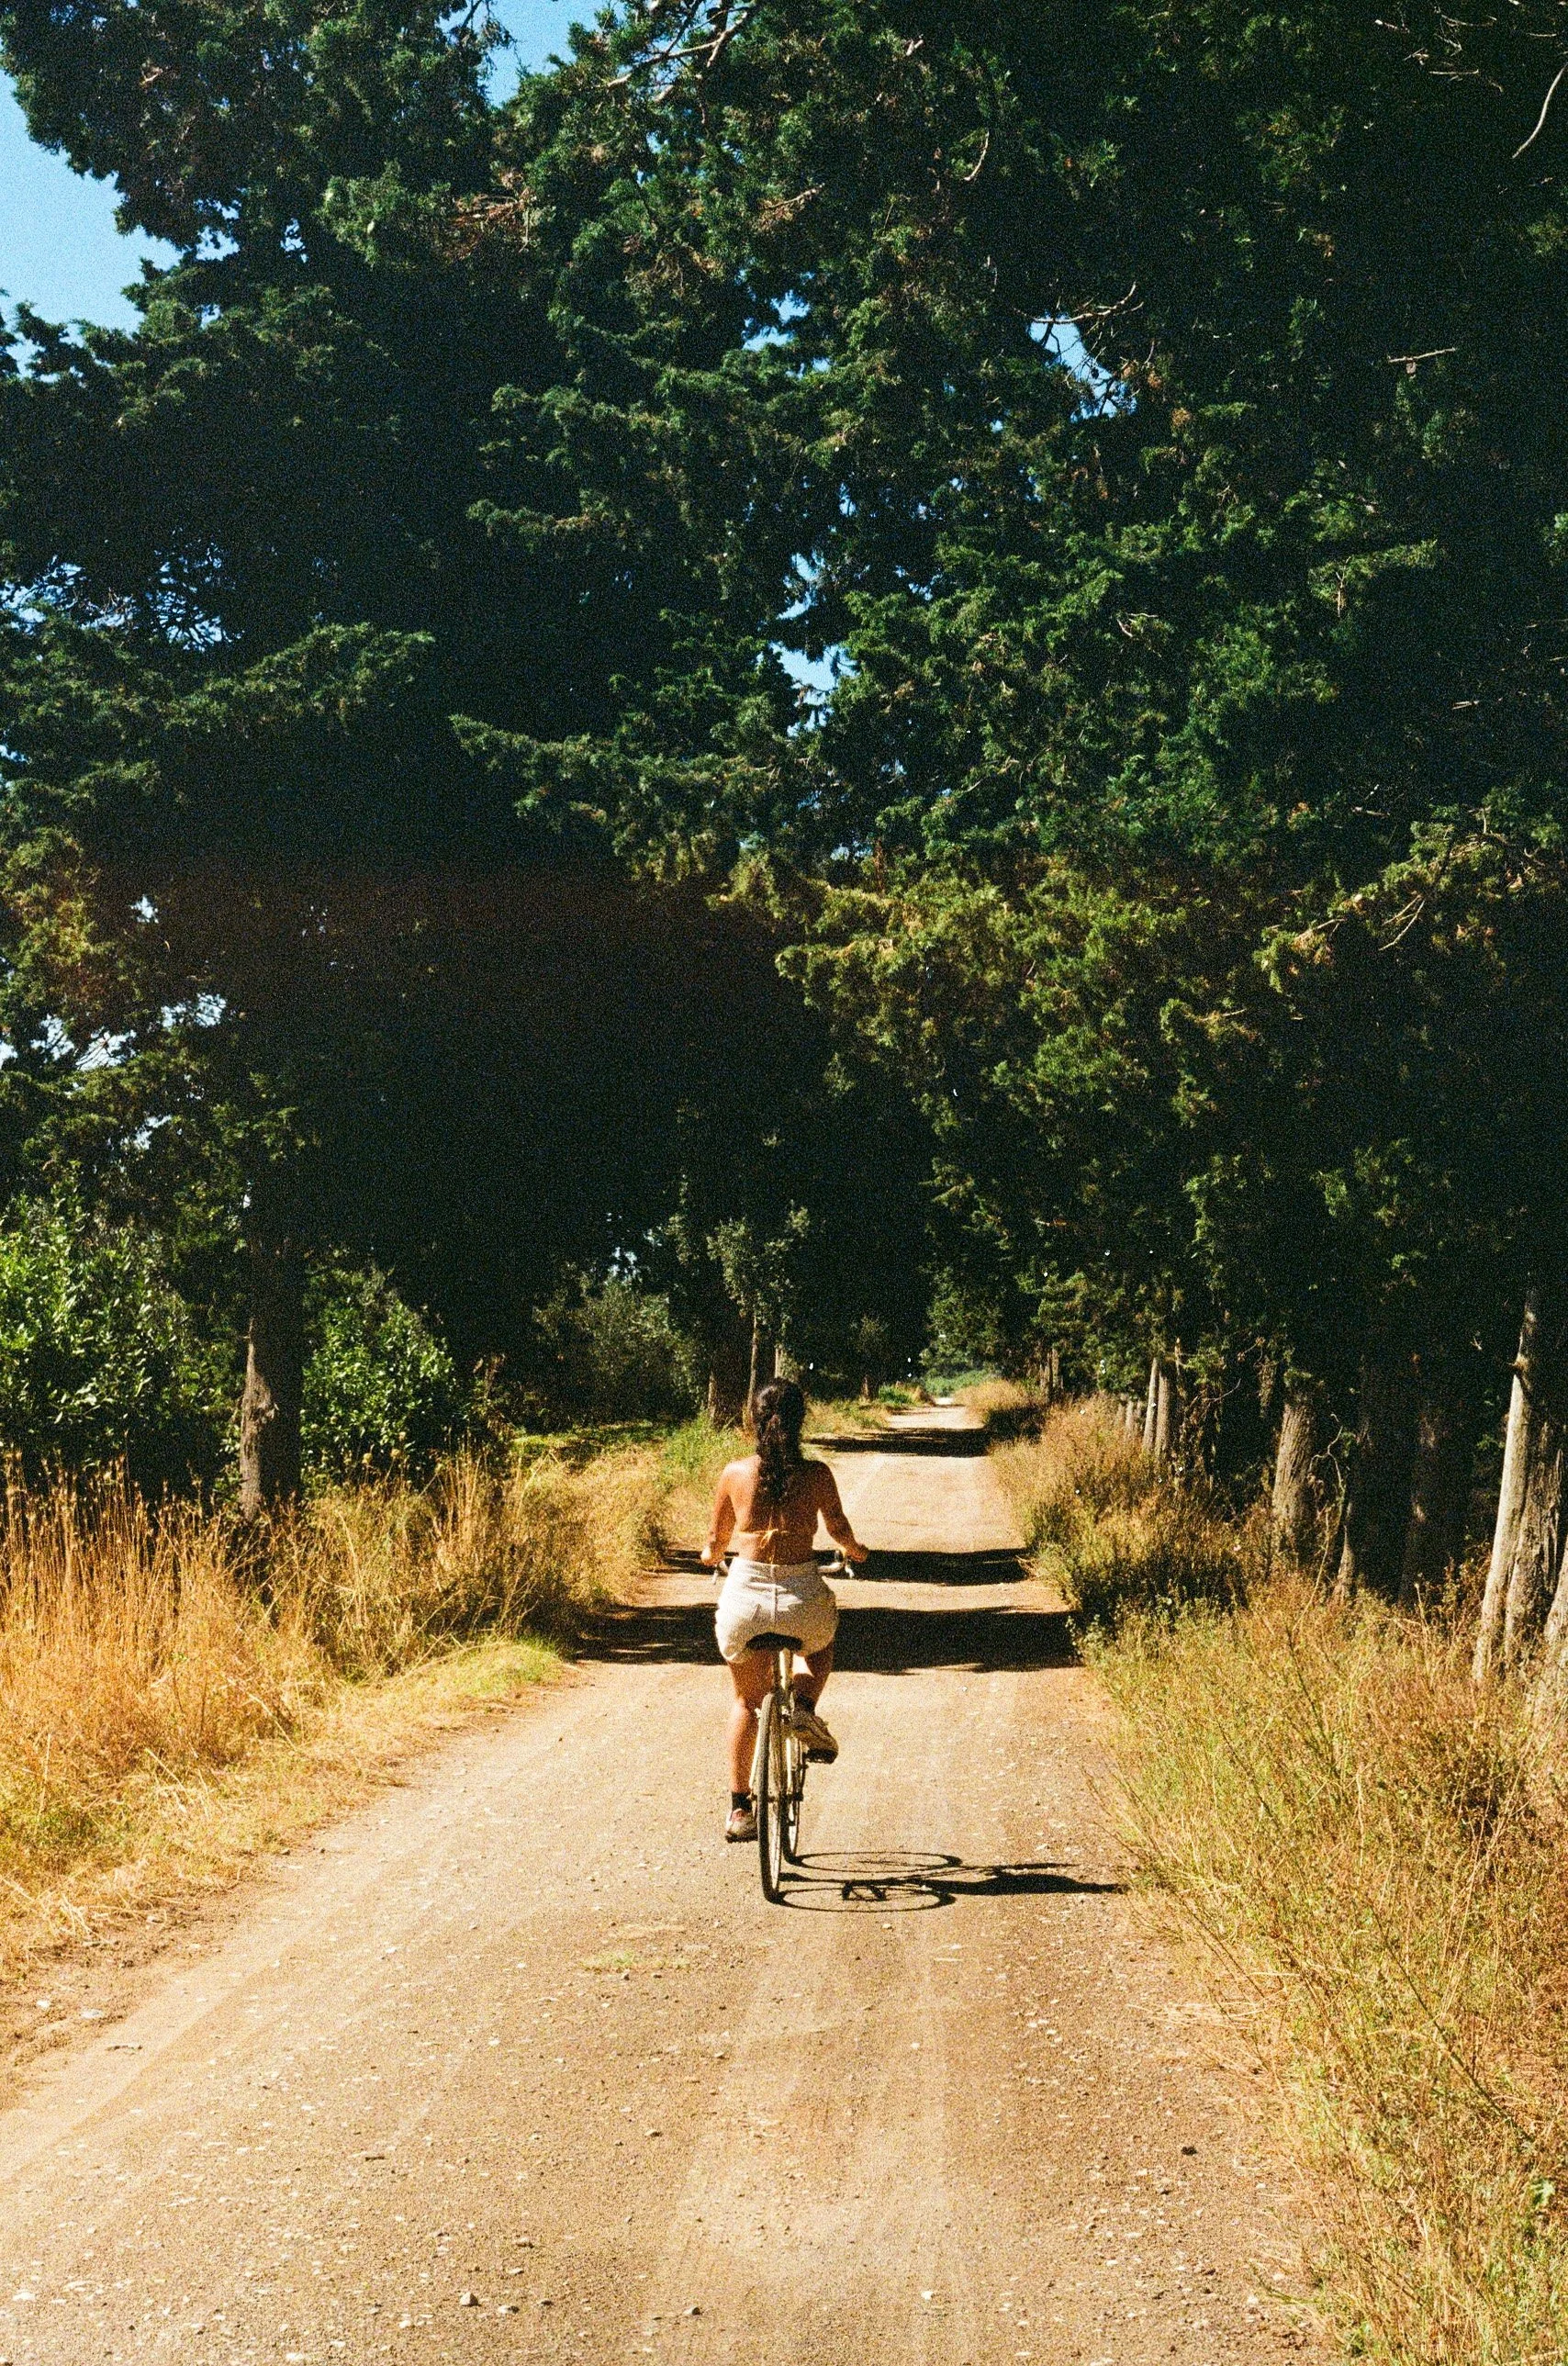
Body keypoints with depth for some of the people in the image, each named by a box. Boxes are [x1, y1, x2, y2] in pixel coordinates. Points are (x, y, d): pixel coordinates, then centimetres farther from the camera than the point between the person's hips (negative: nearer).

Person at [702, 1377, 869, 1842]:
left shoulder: (735, 1471, 1)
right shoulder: (816, 1474, -2)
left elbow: (717, 1539, 11)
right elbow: (839, 1529, 7)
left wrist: (712, 1555, 35)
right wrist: (852, 1549, 31)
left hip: (744, 1597, 1)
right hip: (802, 1595, -1)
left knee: (747, 1700, 23)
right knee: (821, 1643, 37)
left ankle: (739, 1809, 19)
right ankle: (805, 1707, 9)